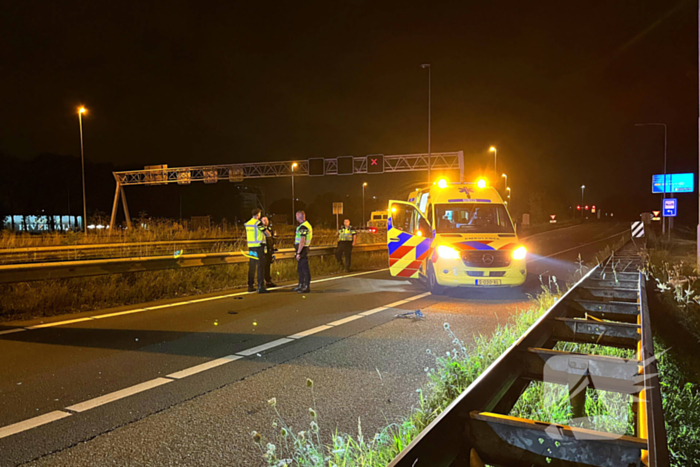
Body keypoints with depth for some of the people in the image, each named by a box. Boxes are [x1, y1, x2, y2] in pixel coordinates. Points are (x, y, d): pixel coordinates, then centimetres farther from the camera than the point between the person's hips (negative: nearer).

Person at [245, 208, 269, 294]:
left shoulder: (247, 224, 9)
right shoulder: (258, 223, -12)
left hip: (250, 247, 7)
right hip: (258, 247, -7)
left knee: (251, 267, 13)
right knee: (260, 267, -4)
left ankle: (250, 286, 18)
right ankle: (260, 287, -7)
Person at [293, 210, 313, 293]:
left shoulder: (303, 227, -18)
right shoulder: (307, 224, 15)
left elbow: (302, 241, -23)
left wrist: (298, 253, -22)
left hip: (302, 249, -10)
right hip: (304, 249, 10)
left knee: (305, 269, -6)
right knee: (300, 268, 17)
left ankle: (307, 287, -3)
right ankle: (301, 285, 26)